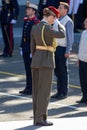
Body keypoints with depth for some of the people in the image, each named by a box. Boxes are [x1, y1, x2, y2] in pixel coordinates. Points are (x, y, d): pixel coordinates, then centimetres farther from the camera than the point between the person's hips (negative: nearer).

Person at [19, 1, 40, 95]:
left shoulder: (36, 22, -13)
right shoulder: (25, 20, 13)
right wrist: (22, 46, 17)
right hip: (25, 49, 8)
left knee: (31, 69, -3)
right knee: (27, 69, 13)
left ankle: (32, 88, 2)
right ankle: (28, 88, 19)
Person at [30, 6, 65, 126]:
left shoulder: (34, 28, 9)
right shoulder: (47, 28, -16)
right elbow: (62, 35, -18)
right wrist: (59, 25, 1)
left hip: (36, 61, 8)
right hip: (46, 61, -8)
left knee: (36, 90, 9)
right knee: (44, 91, -6)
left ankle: (37, 117, 11)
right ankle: (40, 118, -8)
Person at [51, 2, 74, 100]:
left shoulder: (68, 21, -10)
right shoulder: (57, 20, 14)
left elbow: (70, 37, -13)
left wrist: (68, 51, -17)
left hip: (63, 49, -8)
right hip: (55, 47, 8)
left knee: (63, 71, -1)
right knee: (57, 71, 10)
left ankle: (64, 93, 4)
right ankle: (59, 91, 17)